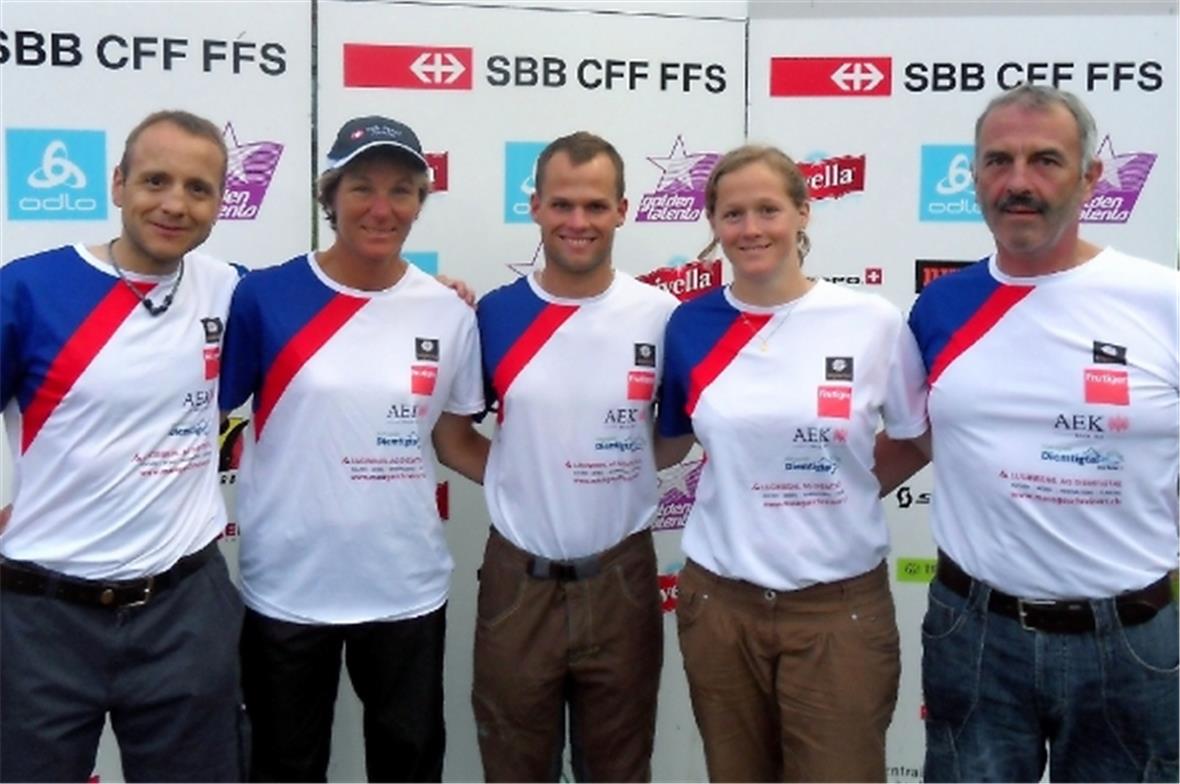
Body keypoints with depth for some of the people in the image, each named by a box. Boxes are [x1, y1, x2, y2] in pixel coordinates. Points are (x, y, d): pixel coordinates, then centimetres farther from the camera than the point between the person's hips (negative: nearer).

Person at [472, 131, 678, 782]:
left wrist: (617, 471, -7)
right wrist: (518, 475, -5)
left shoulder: (660, 315, -5)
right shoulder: (494, 313, -3)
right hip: (517, 580, 1)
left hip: (620, 580, 0)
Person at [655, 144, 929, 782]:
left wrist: (848, 486, -3)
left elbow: (925, 439, 4)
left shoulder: (872, 322, -8)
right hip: (720, 602, 2)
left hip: (841, 607, -2)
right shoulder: (690, 326, -1)